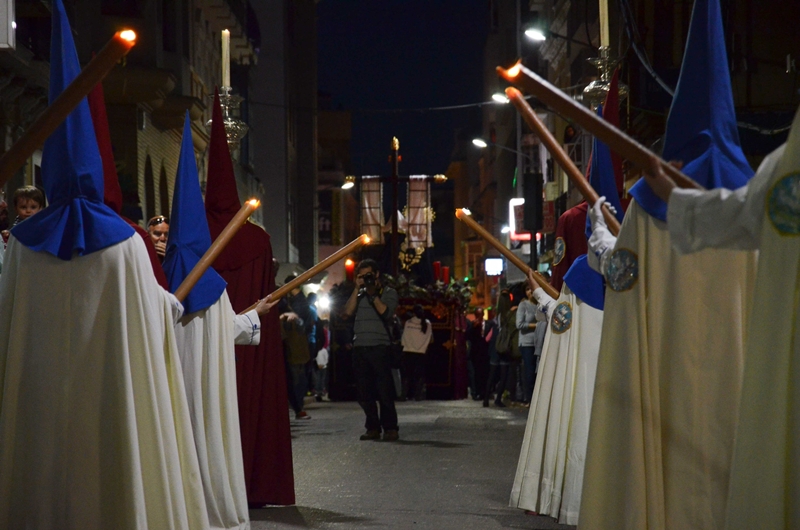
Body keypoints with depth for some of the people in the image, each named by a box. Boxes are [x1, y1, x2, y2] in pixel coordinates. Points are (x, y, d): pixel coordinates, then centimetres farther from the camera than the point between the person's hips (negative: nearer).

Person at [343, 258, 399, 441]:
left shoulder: (389, 293, 8)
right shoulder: (358, 294, 19)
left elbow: (386, 312, -8)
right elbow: (348, 312, 4)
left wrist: (372, 294, -5)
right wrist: (357, 289, 3)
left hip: (379, 347, -4)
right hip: (359, 347, 4)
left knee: (384, 390, -7)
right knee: (364, 392, 3)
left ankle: (390, 428, -3)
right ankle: (373, 428, 8)